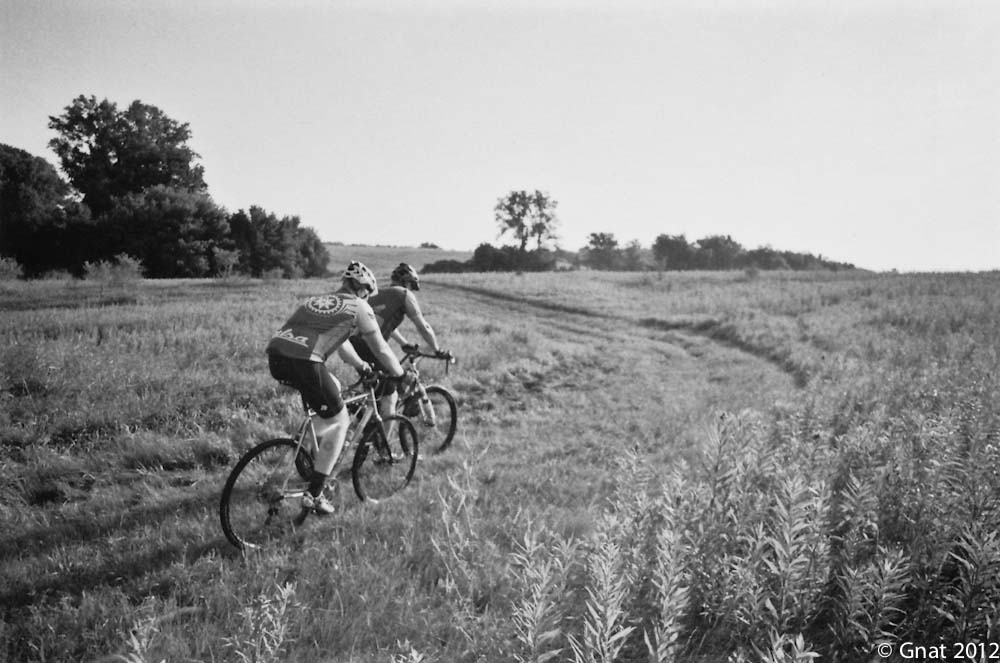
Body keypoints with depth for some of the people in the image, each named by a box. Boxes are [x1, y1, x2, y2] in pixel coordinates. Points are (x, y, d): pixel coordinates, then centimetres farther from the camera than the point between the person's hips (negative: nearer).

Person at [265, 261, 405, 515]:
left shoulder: (318, 300, 31)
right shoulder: (359, 307, 12)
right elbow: (380, 349, 17)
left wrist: (360, 365, 56)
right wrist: (401, 375, 32)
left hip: (275, 356, 7)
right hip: (304, 362, -7)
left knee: (332, 387, 31)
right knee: (338, 421, 11)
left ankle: (315, 451, 29)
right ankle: (314, 494, 7)